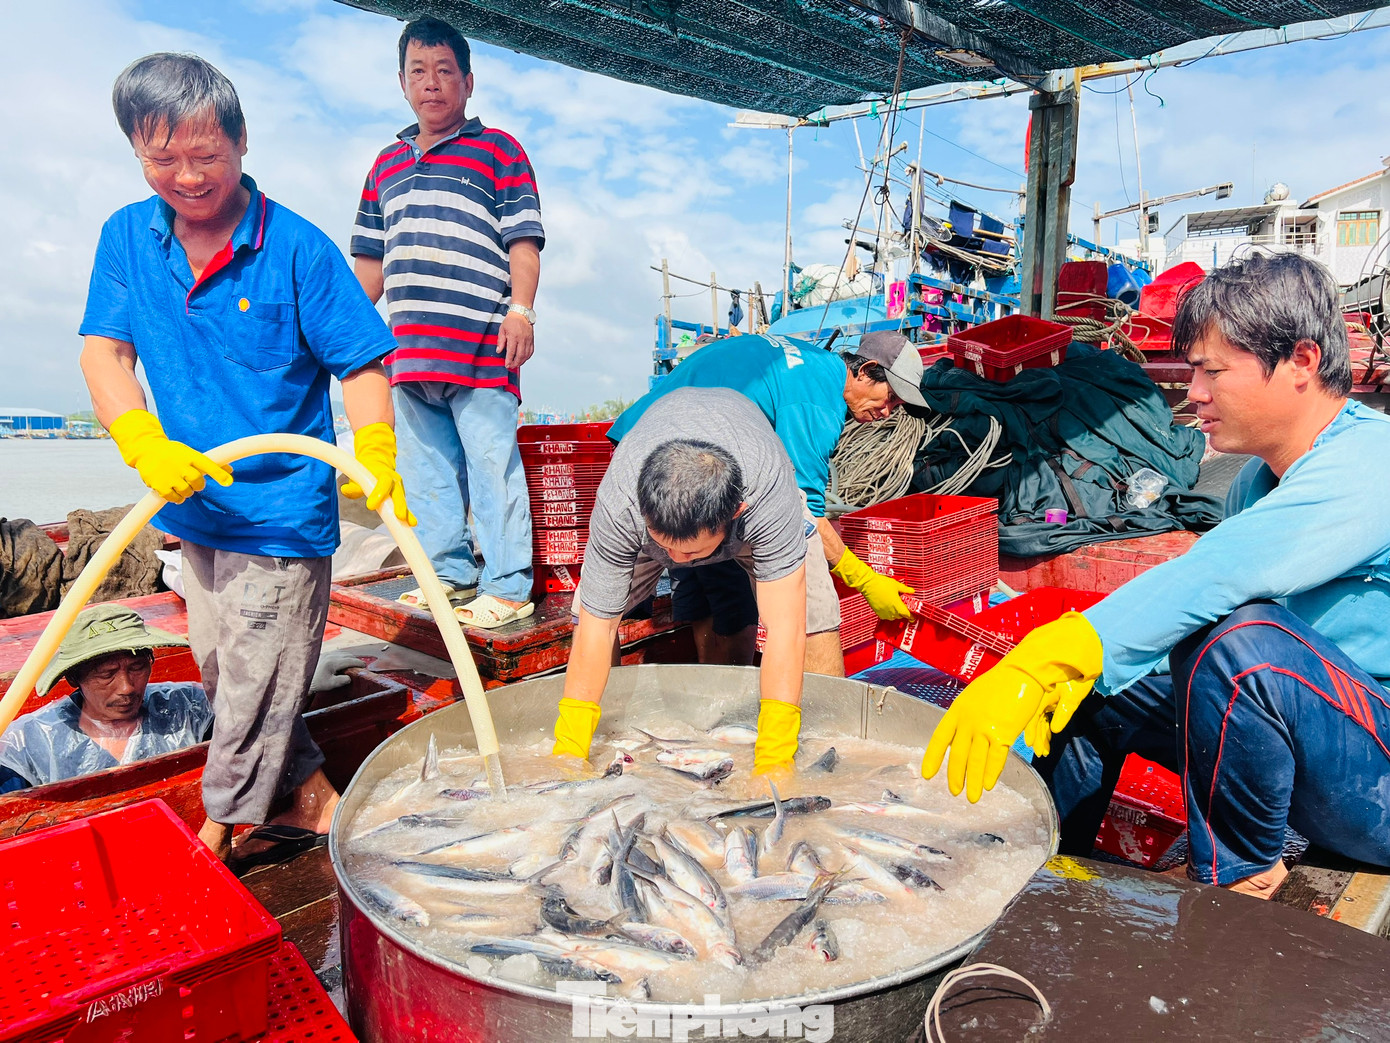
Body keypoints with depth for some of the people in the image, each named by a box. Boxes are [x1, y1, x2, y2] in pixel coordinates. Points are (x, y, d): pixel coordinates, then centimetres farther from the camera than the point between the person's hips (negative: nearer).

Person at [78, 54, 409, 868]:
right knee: (222, 677, 18)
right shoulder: (127, 237, 3)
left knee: (256, 692, 4)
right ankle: (313, 801, 36)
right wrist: (146, 443, -21)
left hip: (282, 516, -6)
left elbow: (361, 363, -11)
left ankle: (220, 837, 25)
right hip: (195, 509, 7)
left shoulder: (298, 249, -12)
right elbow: (105, 350, -2)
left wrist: (375, 451, -28)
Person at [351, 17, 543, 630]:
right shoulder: (387, 163, 23)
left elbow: (523, 240, -1)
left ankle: (507, 587, 2)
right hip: (408, 347, 6)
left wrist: (521, 310, -14)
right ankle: (449, 574, 20)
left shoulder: (498, 150, 7)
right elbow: (370, 259, 25)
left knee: (492, 468, -5)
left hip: (481, 346, -6)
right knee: (426, 472, 9)